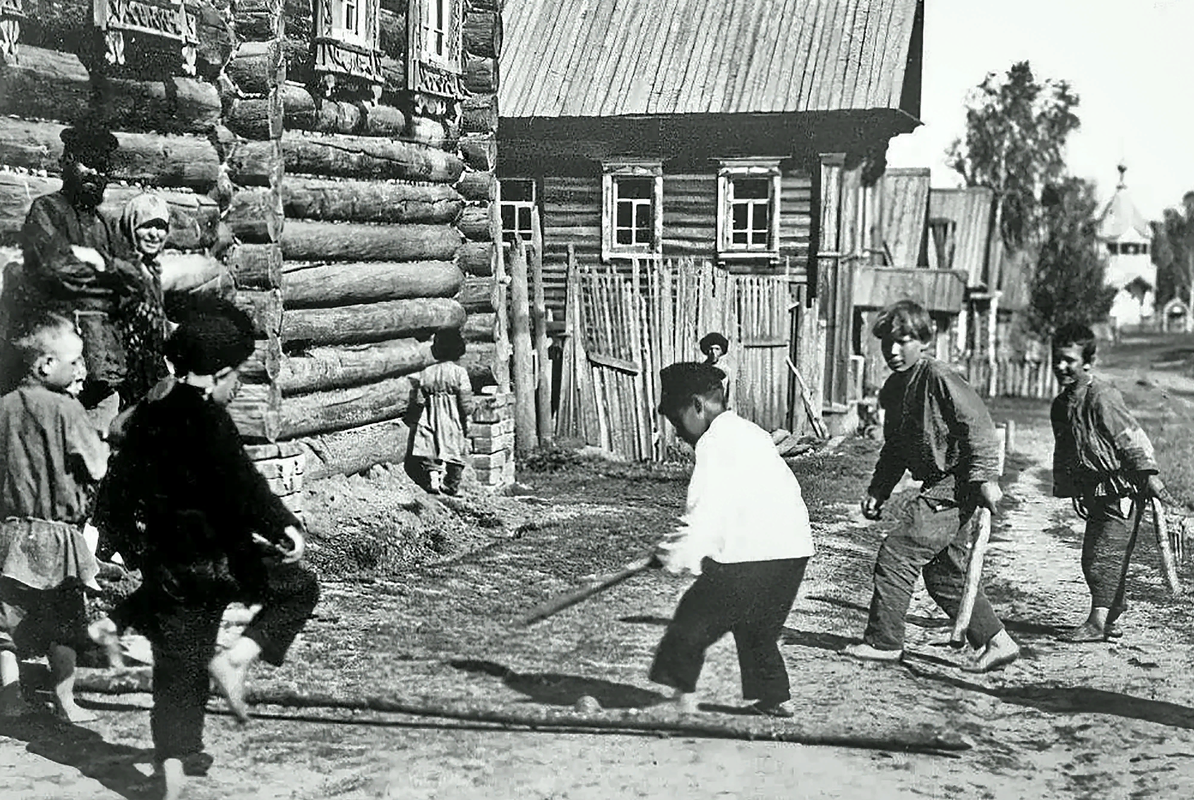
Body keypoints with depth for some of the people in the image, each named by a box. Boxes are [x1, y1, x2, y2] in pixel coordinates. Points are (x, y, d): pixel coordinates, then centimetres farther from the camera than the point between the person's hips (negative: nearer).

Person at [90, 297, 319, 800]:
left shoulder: (146, 419, 11)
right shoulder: (208, 422, -13)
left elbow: (117, 490, 17)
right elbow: (244, 490, -21)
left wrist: (114, 540, 26)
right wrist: (284, 528, -13)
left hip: (163, 566, 7)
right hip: (212, 561, -7)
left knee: (177, 673, 12)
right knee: (299, 587, 11)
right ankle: (234, 660, -4)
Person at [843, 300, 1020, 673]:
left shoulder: (938, 378, -16)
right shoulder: (895, 387, 12)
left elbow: (979, 426, -19)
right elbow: (894, 447, 20)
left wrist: (986, 478, -24)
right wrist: (877, 490, 11)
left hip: (954, 485, -9)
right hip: (938, 486, 10)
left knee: (896, 554, -9)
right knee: (945, 574, 11)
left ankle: (883, 641, 1)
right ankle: (996, 642, 18)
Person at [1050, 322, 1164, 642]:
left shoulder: (1102, 397, -16)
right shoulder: (1060, 405, 10)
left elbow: (1132, 436, -16)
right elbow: (1063, 451, 18)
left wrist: (1149, 474, -17)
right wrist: (1067, 489, 17)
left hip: (1120, 491, -8)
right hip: (1094, 494, 8)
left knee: (1103, 555, -10)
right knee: (1093, 557, 10)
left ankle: (1098, 622, -9)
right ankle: (1112, 611, 22)